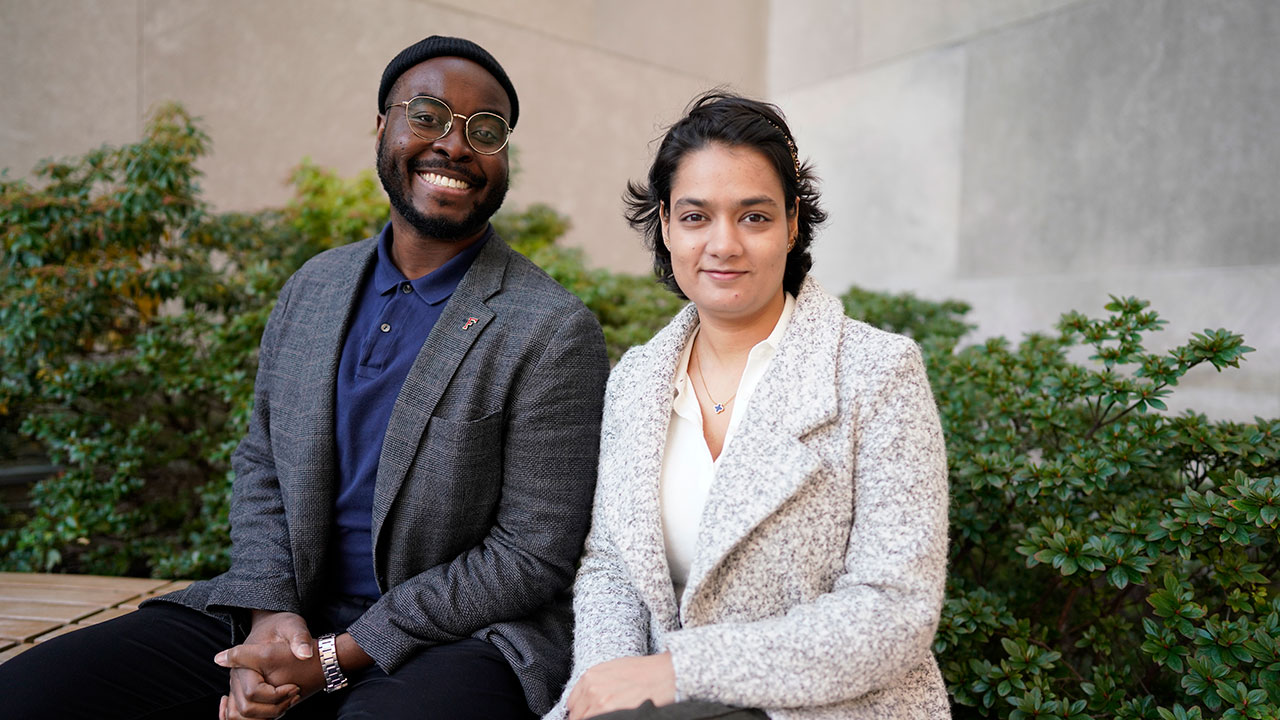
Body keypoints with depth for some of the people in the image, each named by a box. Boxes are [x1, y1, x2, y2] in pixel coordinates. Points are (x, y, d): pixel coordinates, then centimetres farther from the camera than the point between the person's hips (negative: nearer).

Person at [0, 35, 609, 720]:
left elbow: (532, 555, -12)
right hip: (285, 612, 5)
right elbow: (259, 464, 12)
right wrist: (267, 614, -6)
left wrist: (340, 658, -13)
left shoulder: (553, 331, -12)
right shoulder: (311, 288, 8)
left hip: (456, 633, -5)